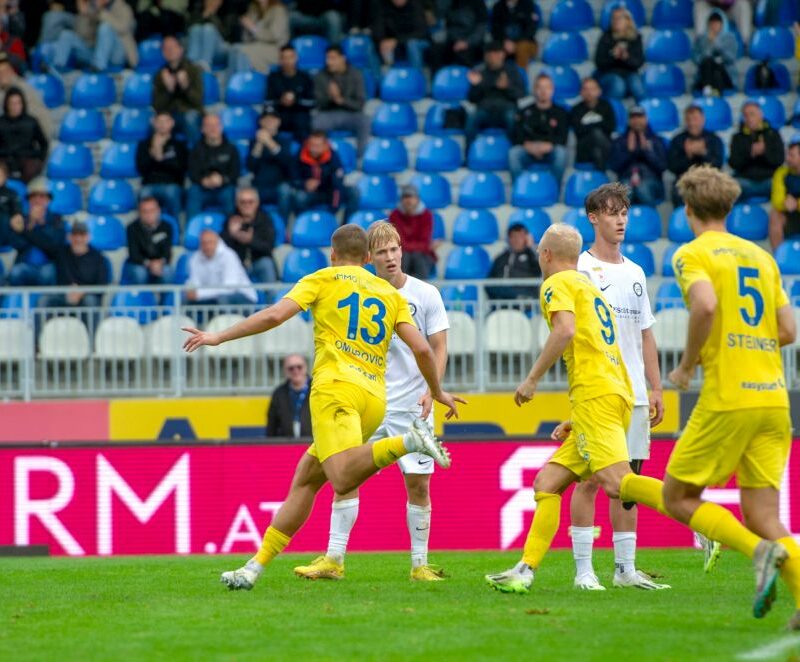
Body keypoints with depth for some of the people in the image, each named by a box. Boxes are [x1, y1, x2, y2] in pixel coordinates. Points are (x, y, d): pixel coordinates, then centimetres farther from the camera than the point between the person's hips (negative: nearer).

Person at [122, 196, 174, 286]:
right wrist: (149, 264, -35)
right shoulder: (133, 228, -11)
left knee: (166, 271, -31)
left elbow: (167, 252, -9)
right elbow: (134, 254, -17)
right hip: (136, 265, -2)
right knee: (139, 272, -35)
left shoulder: (166, 227, -5)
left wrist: (161, 262, -33)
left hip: (159, 264, 2)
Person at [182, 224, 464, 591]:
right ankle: (255, 568, 11)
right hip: (375, 399, 6)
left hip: (335, 387, -6)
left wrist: (219, 337, 7)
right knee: (304, 480, 13)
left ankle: (410, 440, -42)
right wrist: (438, 392, 29)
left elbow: (273, 315, -1)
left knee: (344, 479, -25)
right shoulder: (391, 294, 22)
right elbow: (422, 348, 13)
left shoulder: (323, 279, 11)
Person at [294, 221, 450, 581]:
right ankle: (334, 559, -1)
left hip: (412, 406, -2)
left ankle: (420, 564, 8)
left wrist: (431, 390, -12)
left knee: (418, 484, -1)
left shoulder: (425, 294, -1)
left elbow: (439, 348, 2)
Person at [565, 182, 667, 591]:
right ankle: (583, 570, -3)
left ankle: (625, 568, 10)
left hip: (634, 395, 6)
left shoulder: (635, 273, 16)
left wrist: (656, 388, 13)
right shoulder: (580, 269, -3)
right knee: (589, 478, -5)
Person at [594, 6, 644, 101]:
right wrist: (613, 56, -26)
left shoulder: (635, 38, 1)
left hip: (629, 74, 2)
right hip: (609, 74, -2)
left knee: (635, 82, -33)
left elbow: (639, 62, -4)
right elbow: (599, 62, -7)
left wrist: (627, 58, -25)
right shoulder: (606, 37, -4)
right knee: (618, 84, -36)